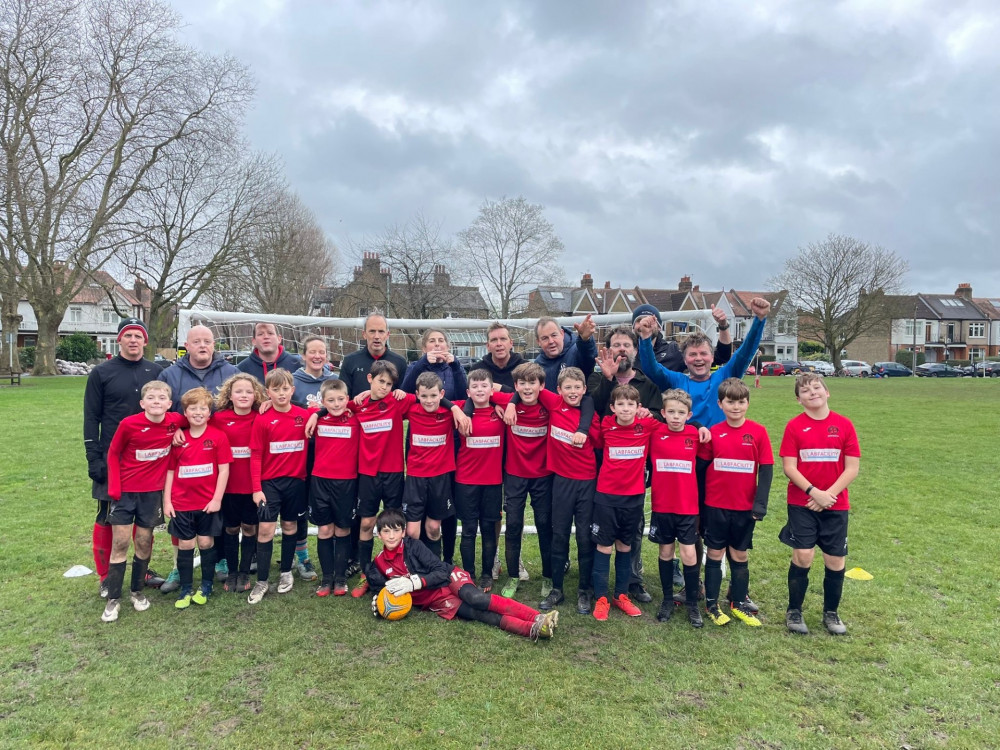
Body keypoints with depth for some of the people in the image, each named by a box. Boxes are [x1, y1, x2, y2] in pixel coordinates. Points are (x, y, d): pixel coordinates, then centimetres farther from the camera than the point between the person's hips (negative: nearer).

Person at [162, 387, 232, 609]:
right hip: (181, 503, 2)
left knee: (206, 542, 8)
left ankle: (206, 586, 24)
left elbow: (224, 469, -7)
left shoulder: (218, 437, -7)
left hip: (208, 503, -2)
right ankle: (186, 589, 21)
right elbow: (170, 471, 5)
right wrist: (166, 501, 1)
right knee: (185, 544, 8)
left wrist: (217, 499, -10)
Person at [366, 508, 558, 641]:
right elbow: (380, 588, 15)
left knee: (474, 597, -34)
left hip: (449, 579, -1)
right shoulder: (377, 565, 0)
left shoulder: (412, 545, -8)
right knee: (478, 614, -24)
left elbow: (441, 571, -12)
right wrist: (378, 602, -9)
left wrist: (413, 583, -24)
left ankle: (537, 618, -45)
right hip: (435, 601, 1)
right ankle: (532, 629, -44)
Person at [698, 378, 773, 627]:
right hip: (716, 506, 0)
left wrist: (760, 504, -8)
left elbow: (766, 469, -4)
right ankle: (711, 604, 21)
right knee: (714, 553, 9)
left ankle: (738, 603, 27)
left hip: (745, 507, 0)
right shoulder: (713, 433, -4)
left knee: (740, 555, 13)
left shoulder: (758, 432, -6)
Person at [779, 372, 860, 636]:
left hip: (836, 505, 2)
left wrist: (829, 494, -13)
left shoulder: (844, 425, -2)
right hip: (801, 503, -2)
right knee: (803, 556, -6)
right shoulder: (794, 426, -5)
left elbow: (853, 468, -3)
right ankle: (794, 611, 13)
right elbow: (789, 467, -8)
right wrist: (814, 492, -17)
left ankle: (831, 613, 28)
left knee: (836, 560, 7)